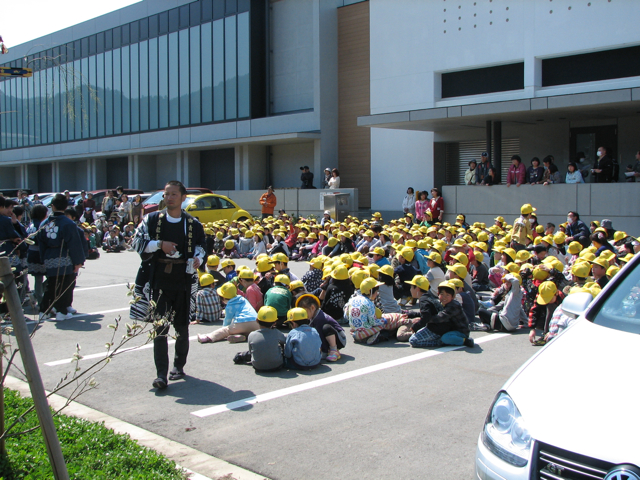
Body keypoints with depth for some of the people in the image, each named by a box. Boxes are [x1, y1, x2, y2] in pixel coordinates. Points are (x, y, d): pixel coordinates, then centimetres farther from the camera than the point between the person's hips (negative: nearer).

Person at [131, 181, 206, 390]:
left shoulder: (193, 224, 4)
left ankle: (179, 365, 29)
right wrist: (159, 244, -13)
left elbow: (201, 248, 10)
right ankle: (161, 374, -6)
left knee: (182, 326, 11)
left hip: (183, 281, 1)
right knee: (160, 328, -5)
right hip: (158, 281, -1)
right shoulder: (152, 220, 4)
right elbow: (137, 242, 3)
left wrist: (197, 259, -13)